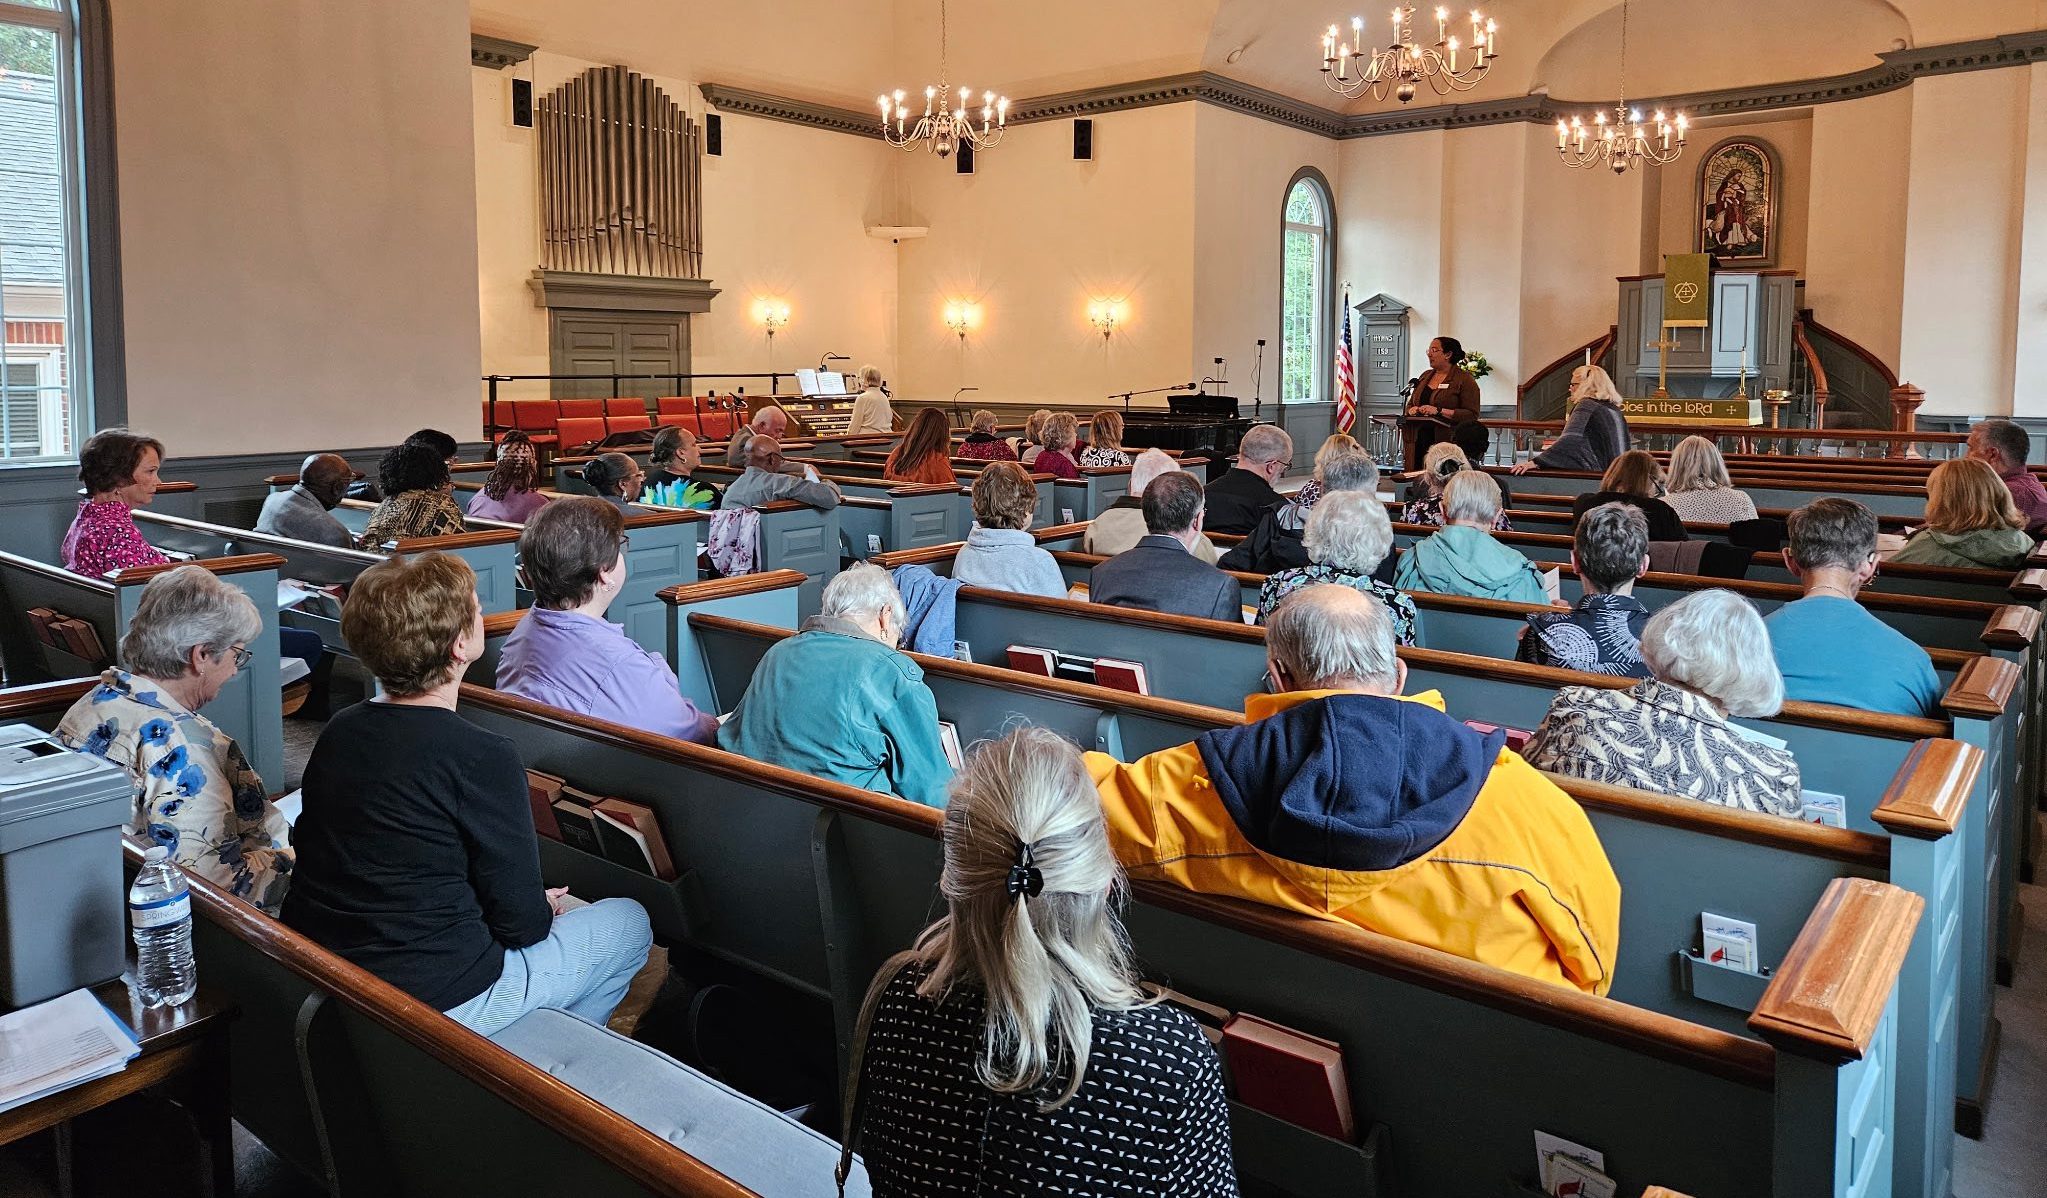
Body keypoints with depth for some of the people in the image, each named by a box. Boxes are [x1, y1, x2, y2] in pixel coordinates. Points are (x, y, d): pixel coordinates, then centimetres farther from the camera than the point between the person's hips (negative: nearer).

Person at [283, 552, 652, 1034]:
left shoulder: (339, 730, -1)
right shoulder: (483, 758, -23)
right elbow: (520, 921, -16)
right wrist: (543, 910, 9)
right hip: (431, 999, -8)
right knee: (629, 922, 12)